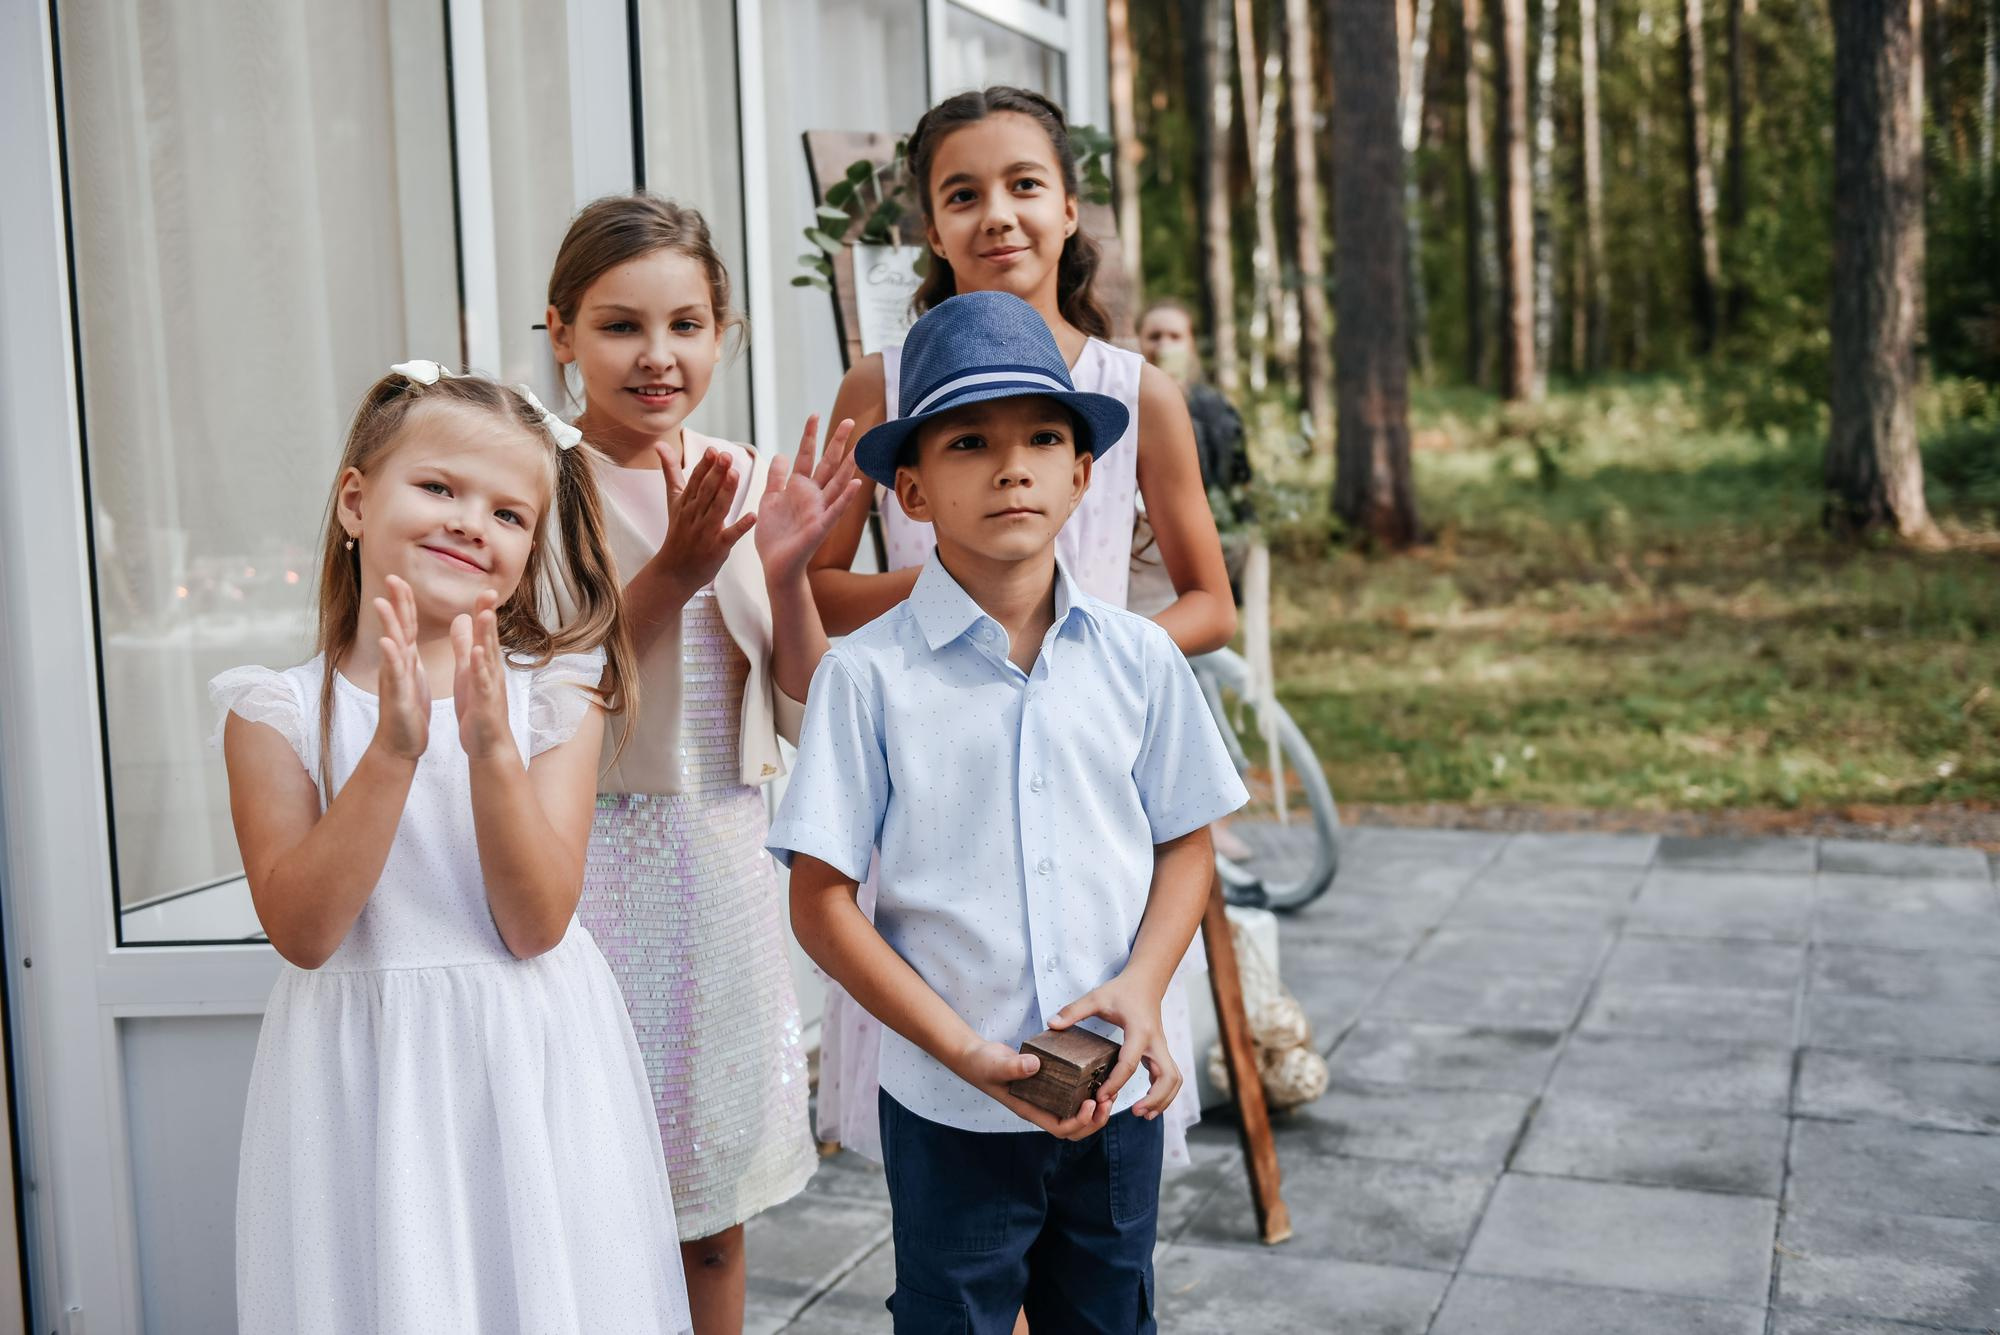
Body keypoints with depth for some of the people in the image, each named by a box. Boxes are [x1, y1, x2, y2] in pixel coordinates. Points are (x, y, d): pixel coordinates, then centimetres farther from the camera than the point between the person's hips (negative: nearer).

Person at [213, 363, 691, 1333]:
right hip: (363, 1081, 0)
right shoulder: (277, 711, -4)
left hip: (528, 1074, 1)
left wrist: (492, 748, -23)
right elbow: (302, 931, -13)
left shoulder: (552, 697, -4)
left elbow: (536, 925, -11)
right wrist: (393, 751, -22)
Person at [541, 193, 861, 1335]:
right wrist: (670, 579, -24)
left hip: (727, 866, 4)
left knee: (715, 1217, 15)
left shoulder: (752, 482, 4)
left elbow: (804, 719, 4)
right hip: (591, 863, -4)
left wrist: (788, 571, -12)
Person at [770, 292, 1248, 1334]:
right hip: (949, 1112, -3)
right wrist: (969, 1054, -16)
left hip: (1119, 1097, 3)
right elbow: (821, 905, -10)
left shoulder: (1139, 659, -2)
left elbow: (1185, 845, 7)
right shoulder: (869, 675, -11)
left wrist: (1140, 990, -11)